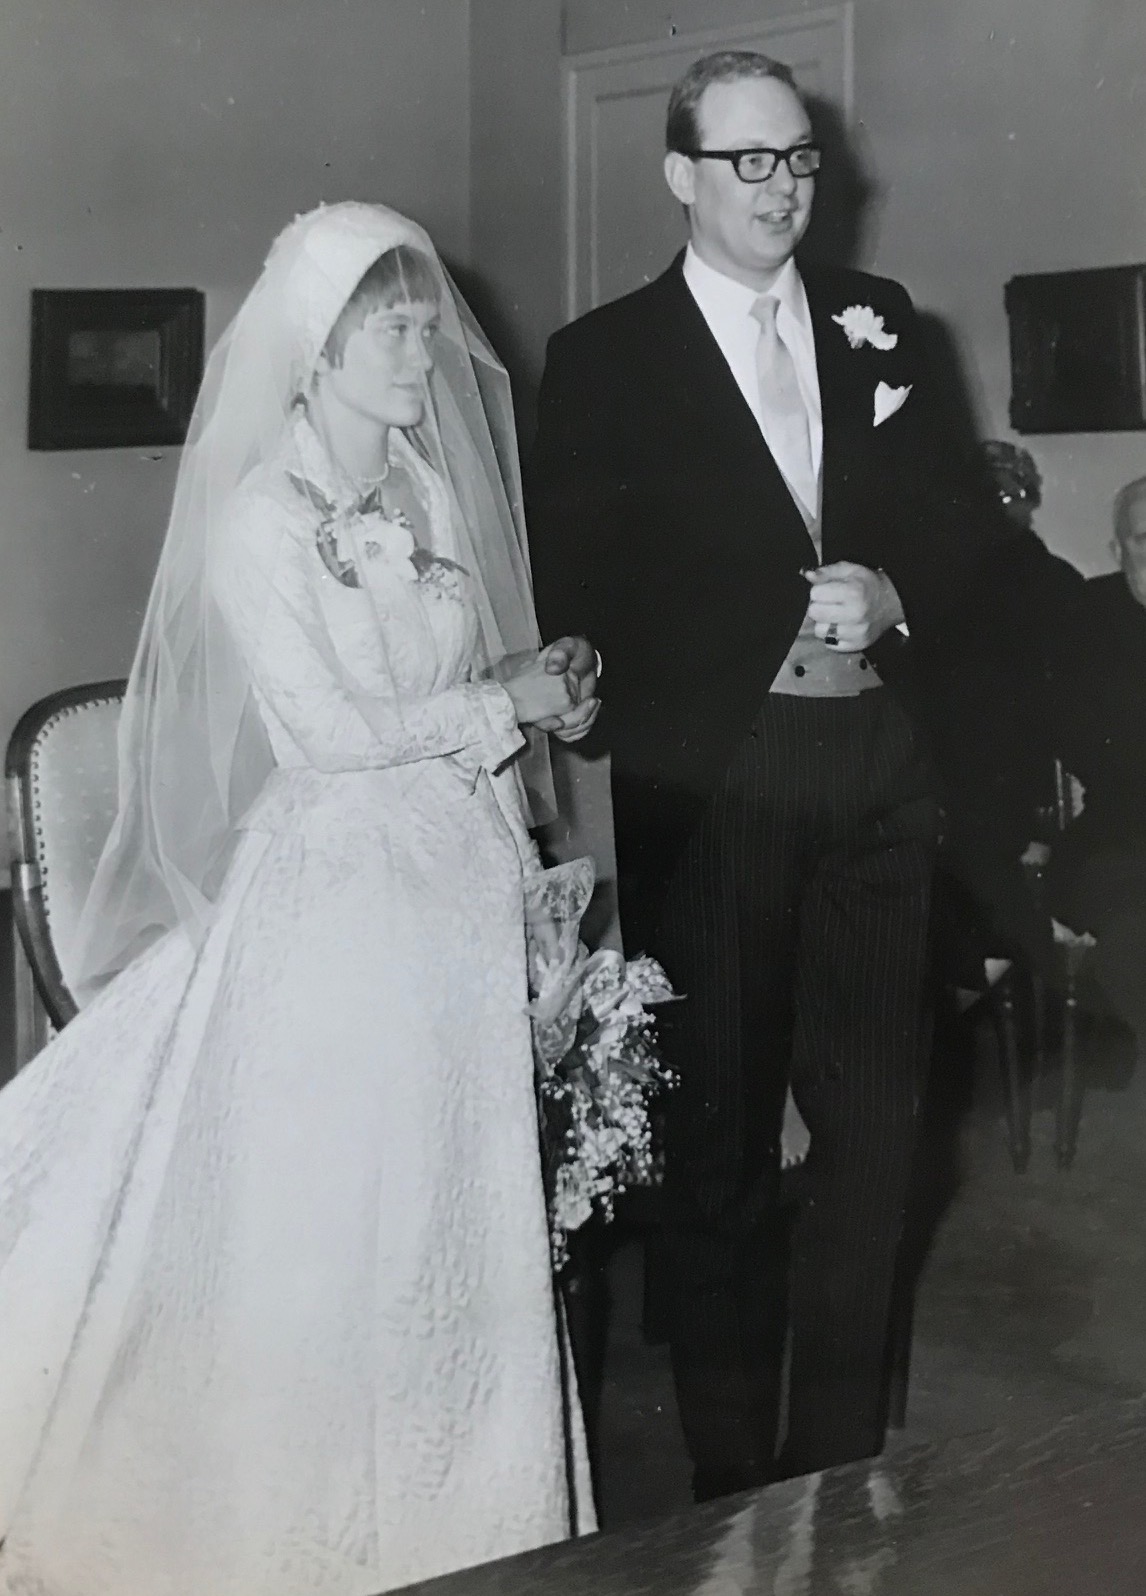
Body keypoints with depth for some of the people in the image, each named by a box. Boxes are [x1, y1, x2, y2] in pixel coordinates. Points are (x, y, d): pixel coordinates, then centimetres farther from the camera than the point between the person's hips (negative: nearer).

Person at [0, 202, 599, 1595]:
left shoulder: (435, 491, 9)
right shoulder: (260, 518, -11)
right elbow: (327, 734, -15)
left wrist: (537, 695, 0)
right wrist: (505, 699, -7)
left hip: (462, 884, 7)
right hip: (333, 891, -6)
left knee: (463, 1206, 12)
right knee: (331, 1216, 2)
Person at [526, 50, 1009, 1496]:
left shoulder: (874, 320, 11)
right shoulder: (602, 358, -1)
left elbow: (956, 507, 10)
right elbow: (577, 590, -5)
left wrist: (892, 593, -10)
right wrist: (777, 632, -13)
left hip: (874, 767, 4)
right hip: (710, 782, -4)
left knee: (874, 1117, 10)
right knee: (720, 1130, 8)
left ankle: (840, 1456, 27)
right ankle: (731, 1470, 23)